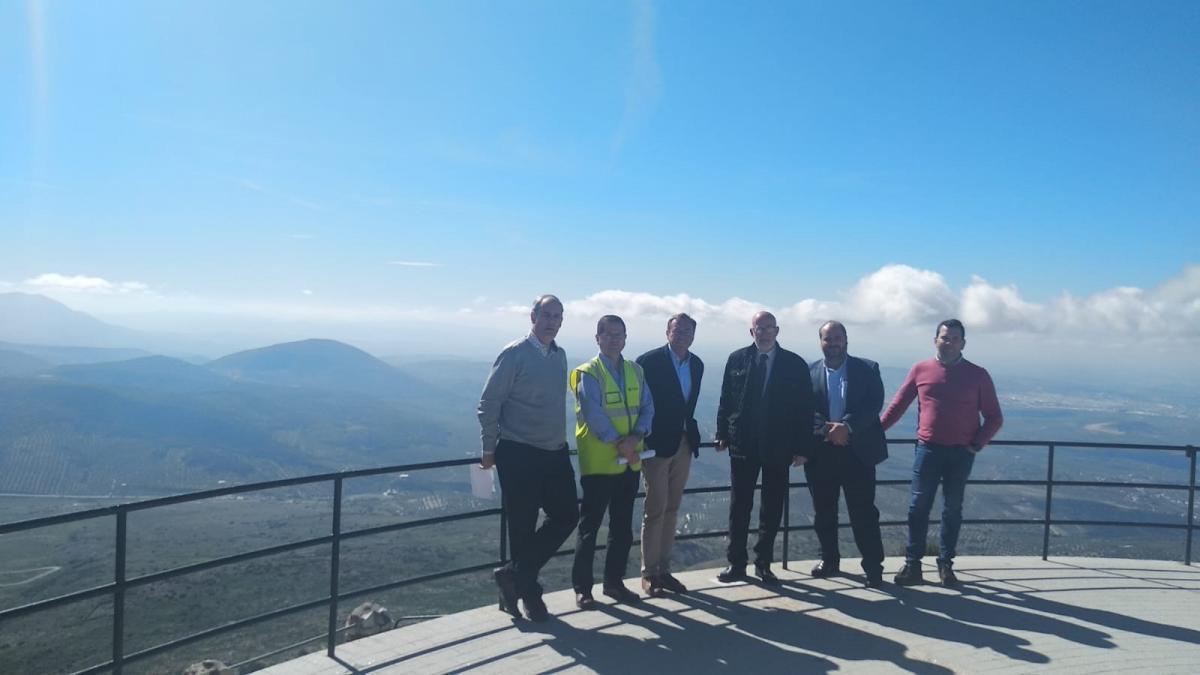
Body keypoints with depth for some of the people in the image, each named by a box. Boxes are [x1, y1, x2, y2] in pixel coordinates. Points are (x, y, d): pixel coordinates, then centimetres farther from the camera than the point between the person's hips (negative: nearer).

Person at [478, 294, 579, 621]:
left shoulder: (560, 355, 10)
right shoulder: (514, 354, -11)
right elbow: (488, 404, -10)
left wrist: (559, 440, 16)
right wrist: (489, 450, -7)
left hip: (556, 453, 7)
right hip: (518, 455, -7)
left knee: (567, 515, 8)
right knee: (523, 527, 3)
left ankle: (515, 576, 20)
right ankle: (529, 594, 21)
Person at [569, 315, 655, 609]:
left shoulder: (635, 371, 9)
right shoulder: (588, 374, -7)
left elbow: (647, 407, 3)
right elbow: (594, 414, -17)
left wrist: (636, 436, -13)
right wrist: (618, 442, -21)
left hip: (630, 461, 6)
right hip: (599, 461, -6)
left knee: (623, 525, 13)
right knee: (590, 524, 2)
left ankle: (614, 581, 26)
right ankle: (582, 587, 11)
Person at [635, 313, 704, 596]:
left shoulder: (697, 365, 9)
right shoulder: (650, 361, -11)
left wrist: (690, 433, 9)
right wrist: (642, 441, -13)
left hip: (683, 443, 6)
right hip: (657, 444, -6)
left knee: (671, 509, 11)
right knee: (655, 510, -2)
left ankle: (664, 569, 20)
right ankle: (649, 573, 8)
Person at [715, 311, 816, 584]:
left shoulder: (795, 364, 0)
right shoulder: (737, 360, 3)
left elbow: (805, 408, -1)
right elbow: (726, 400, 5)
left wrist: (802, 448, -6)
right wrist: (723, 434, -2)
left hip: (779, 446, 0)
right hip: (742, 444, 0)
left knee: (772, 507, 8)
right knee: (739, 505, 6)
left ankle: (764, 564, 20)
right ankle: (736, 564, 15)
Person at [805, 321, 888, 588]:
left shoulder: (867, 369, 4)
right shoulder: (809, 372, 6)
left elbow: (874, 404, -8)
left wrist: (847, 426, -20)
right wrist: (826, 429, -17)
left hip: (857, 451, -2)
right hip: (820, 453, 2)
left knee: (863, 512, 0)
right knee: (823, 512, 10)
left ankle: (873, 567, 9)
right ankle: (830, 560, 25)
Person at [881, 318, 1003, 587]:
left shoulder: (977, 375, 0)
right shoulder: (920, 370, 1)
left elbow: (994, 417, 4)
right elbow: (897, 406, 5)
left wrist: (976, 444, -6)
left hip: (961, 453, 0)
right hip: (928, 449, 0)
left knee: (952, 509, 9)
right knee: (918, 507, 0)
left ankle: (946, 564, 20)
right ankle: (912, 565, 8)